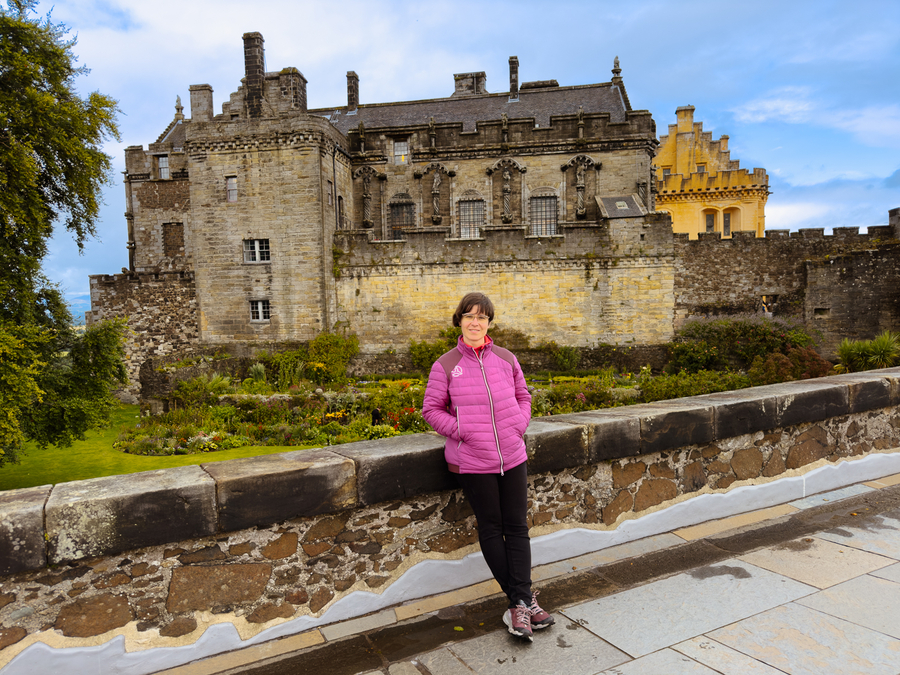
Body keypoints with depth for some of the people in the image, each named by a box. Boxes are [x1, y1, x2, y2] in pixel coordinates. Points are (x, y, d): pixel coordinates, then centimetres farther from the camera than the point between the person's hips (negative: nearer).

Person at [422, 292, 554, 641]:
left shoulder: (506, 359, 4)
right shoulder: (446, 365, -4)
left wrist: (519, 426, -1)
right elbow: (431, 409, 0)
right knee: (491, 529, 8)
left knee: (517, 526, 5)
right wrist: (461, 432, -11)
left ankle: (519, 603, 15)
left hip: (513, 456, 3)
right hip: (473, 461, -3)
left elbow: (522, 396, 15)